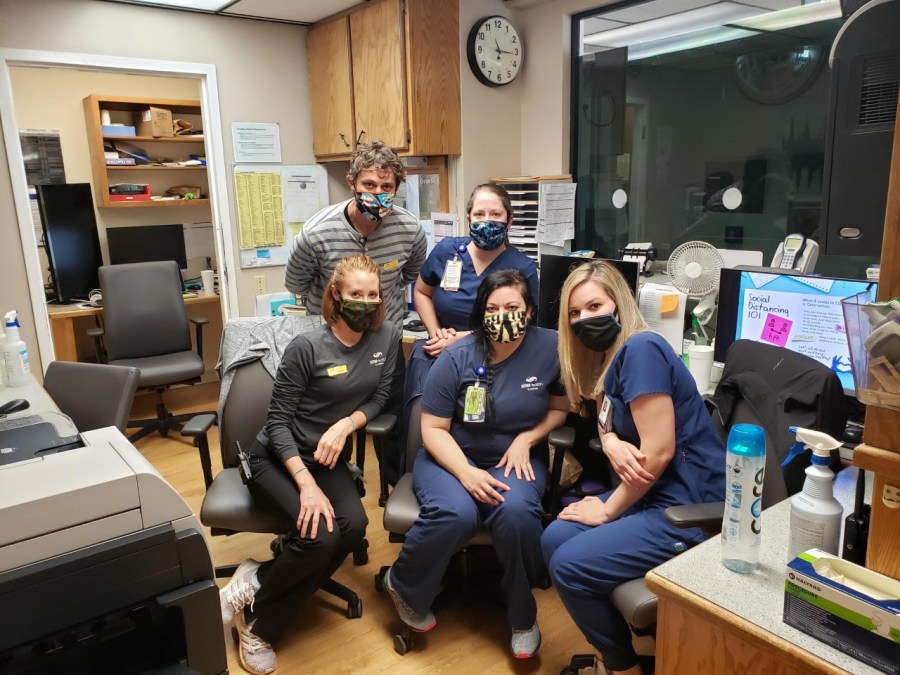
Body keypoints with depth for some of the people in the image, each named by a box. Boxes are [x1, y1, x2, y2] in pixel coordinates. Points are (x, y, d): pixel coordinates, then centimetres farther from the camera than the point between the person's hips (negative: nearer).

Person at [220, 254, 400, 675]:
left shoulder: (387, 337, -4)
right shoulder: (307, 346, -18)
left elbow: (378, 398, 4)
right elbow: (277, 421, -16)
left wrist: (346, 424, -18)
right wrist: (306, 484, -27)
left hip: (328, 458, 5)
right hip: (277, 457, -4)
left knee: (353, 526, -25)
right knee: (319, 536, -28)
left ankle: (256, 582, -5)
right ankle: (256, 619, 1)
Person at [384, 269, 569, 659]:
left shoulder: (550, 348, -10)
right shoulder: (458, 357, -12)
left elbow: (561, 407, 6)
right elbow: (433, 428, -9)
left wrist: (526, 439, -11)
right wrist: (466, 473, -23)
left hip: (514, 459, 1)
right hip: (452, 456, -1)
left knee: (516, 511, -31)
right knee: (455, 515, -31)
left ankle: (523, 615, -2)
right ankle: (404, 587, 2)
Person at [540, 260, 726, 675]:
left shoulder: (640, 349, -19)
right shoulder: (610, 356, 10)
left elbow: (659, 451, -23)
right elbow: (608, 417, 15)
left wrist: (608, 511, -10)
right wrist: (610, 441, -11)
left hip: (690, 507, -9)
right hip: (652, 493, 10)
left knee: (569, 565, -12)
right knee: (553, 540, 5)